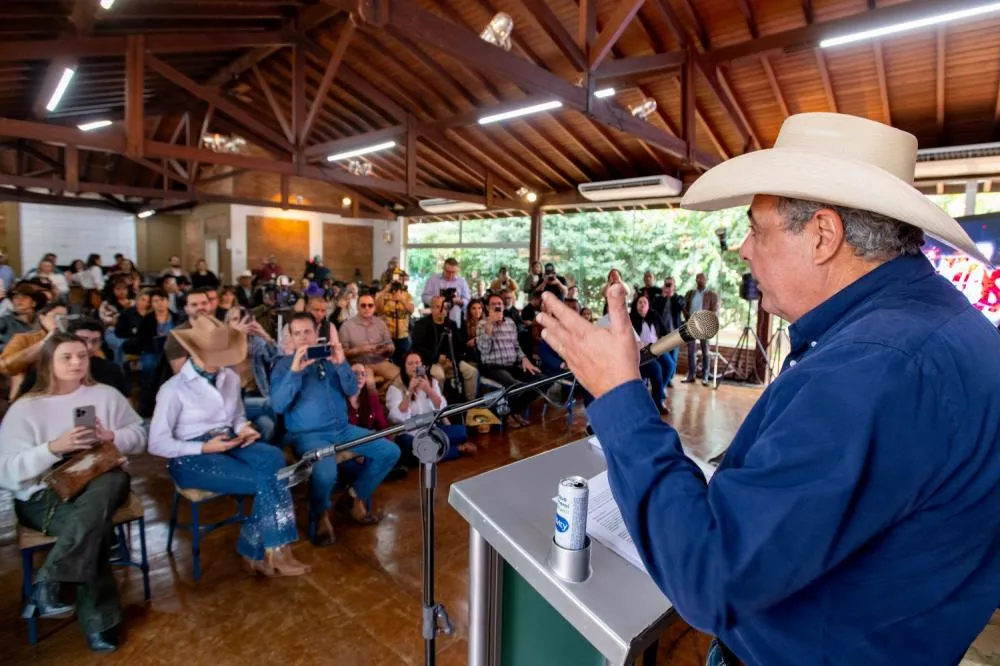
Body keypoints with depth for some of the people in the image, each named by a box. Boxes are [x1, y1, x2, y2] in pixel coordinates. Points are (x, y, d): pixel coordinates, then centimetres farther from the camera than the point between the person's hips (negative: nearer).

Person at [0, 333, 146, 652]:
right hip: (43, 495, -2)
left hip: (101, 481, 2)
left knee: (112, 481, -37)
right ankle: (97, 622, -18)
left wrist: (112, 437, -13)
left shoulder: (106, 394, 7)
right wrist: (53, 448, -22)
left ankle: (50, 581, -25)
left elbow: (139, 436, 9)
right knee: (96, 527, -33)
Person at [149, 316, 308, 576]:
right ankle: (271, 551, -10)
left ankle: (258, 552, -19)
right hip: (192, 457, -5)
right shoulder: (173, 389, -9)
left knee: (273, 458, -29)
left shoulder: (231, 378, 7)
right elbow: (157, 444, -9)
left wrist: (243, 429, -5)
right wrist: (204, 447, -20)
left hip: (230, 444, 6)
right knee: (269, 479, -26)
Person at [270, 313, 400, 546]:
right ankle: (320, 515, -1)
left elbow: (352, 390, 1)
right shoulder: (284, 364, 0)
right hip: (308, 434, -5)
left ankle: (355, 497, 15)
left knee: (390, 452, -5)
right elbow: (278, 406, -13)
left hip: (342, 428, 5)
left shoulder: (330, 357, 10)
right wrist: (295, 370, -23)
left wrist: (341, 364, -16)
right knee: (325, 473, -36)